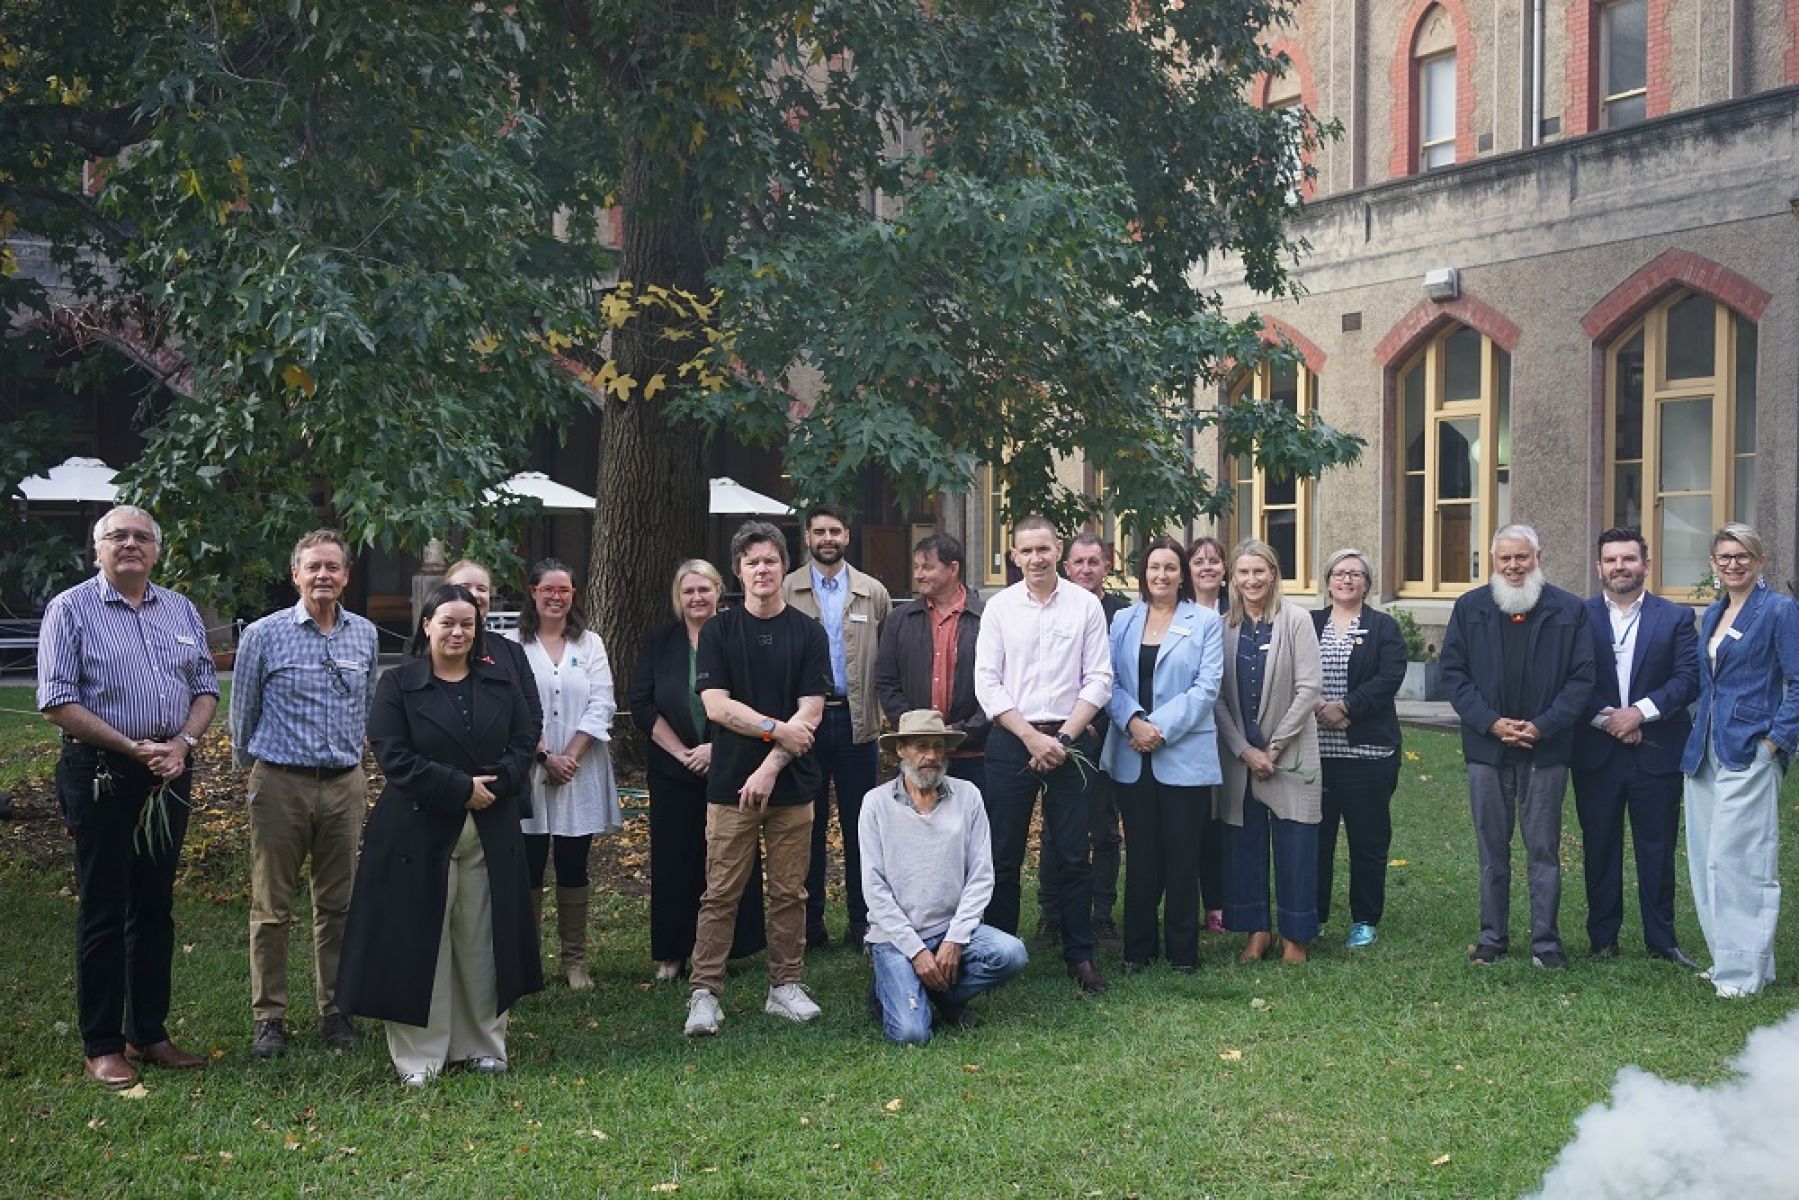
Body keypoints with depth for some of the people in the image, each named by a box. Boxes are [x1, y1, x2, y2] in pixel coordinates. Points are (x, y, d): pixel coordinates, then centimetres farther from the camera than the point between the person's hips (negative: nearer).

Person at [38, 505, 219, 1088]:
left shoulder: (180, 610, 11)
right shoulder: (71, 609, -4)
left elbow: (205, 687, 12)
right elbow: (57, 702, -11)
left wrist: (183, 742, -7)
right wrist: (133, 748, -15)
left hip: (169, 774, 5)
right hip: (101, 776, -5)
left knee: (155, 908, 11)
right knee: (103, 911, 1)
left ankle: (149, 1033, 22)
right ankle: (102, 1045, 10)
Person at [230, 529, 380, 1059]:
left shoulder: (366, 636, 7)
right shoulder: (263, 635, -4)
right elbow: (242, 713, 6)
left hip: (345, 784, 3)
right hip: (280, 783, -3)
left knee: (338, 905, 9)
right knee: (272, 907, 3)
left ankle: (335, 1010, 19)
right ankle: (268, 1016, 12)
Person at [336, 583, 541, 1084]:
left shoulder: (500, 685, 11)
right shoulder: (398, 685, 0)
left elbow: (524, 745, 6)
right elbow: (394, 756, -9)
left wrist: (494, 784, -13)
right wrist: (460, 788, -16)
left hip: (490, 835, 3)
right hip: (418, 832, -3)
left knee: (482, 943, 7)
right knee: (420, 944, 0)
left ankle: (482, 1045, 20)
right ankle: (418, 1056, 10)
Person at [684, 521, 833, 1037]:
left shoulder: (809, 633, 4)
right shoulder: (718, 631, 5)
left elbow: (810, 712, -3)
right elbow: (715, 705, -5)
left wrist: (770, 767, -12)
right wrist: (778, 729, -12)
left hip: (792, 783, 1)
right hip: (731, 782, -1)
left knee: (789, 893, 7)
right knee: (720, 894, 0)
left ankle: (785, 986, 18)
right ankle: (704, 992, 4)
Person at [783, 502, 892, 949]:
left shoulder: (873, 592, 7)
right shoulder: (786, 591, 3)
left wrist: (885, 708, -3)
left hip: (856, 721, 1)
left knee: (859, 825, 6)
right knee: (809, 825, 7)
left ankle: (861, 921, 14)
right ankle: (810, 920, 16)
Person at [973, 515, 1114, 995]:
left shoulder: (1086, 605, 2)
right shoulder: (999, 607, 3)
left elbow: (1099, 680, 0)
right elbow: (987, 683, -1)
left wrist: (1063, 737, -9)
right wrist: (1031, 737, -9)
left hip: (1068, 741, 0)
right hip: (1010, 741, 0)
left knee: (1073, 855, 5)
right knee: (1003, 856, 4)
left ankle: (1080, 955, 14)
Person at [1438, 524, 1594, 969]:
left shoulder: (1569, 611, 1)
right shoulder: (1469, 608, 4)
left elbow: (1581, 678, -2)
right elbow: (1453, 672, 2)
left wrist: (1543, 726, -13)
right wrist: (1490, 722, -10)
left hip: (1545, 749, -1)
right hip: (1487, 747, 1)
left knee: (1544, 850, 5)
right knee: (1492, 850, 9)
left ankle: (1546, 941, 13)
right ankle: (1492, 937, 18)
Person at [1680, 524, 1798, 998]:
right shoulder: (1712, 615, 15)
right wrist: (1699, 735, 13)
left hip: (1751, 750, -7)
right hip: (1706, 752, 8)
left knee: (1736, 857, -8)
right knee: (1706, 859, 8)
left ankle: (1745, 969, 0)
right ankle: (1726, 958, 18)